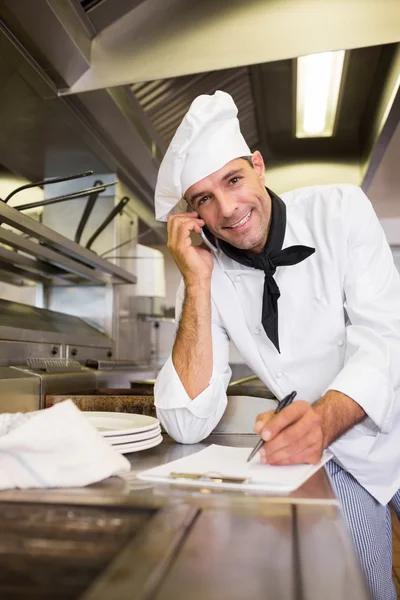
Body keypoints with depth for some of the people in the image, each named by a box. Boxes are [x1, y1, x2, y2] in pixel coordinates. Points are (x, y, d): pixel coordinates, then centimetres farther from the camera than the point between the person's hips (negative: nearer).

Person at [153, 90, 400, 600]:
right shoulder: (206, 278, -8)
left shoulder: (340, 209, -9)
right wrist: (198, 283, -22)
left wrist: (324, 418, -37)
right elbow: (188, 426, -17)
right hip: (340, 456, 1)